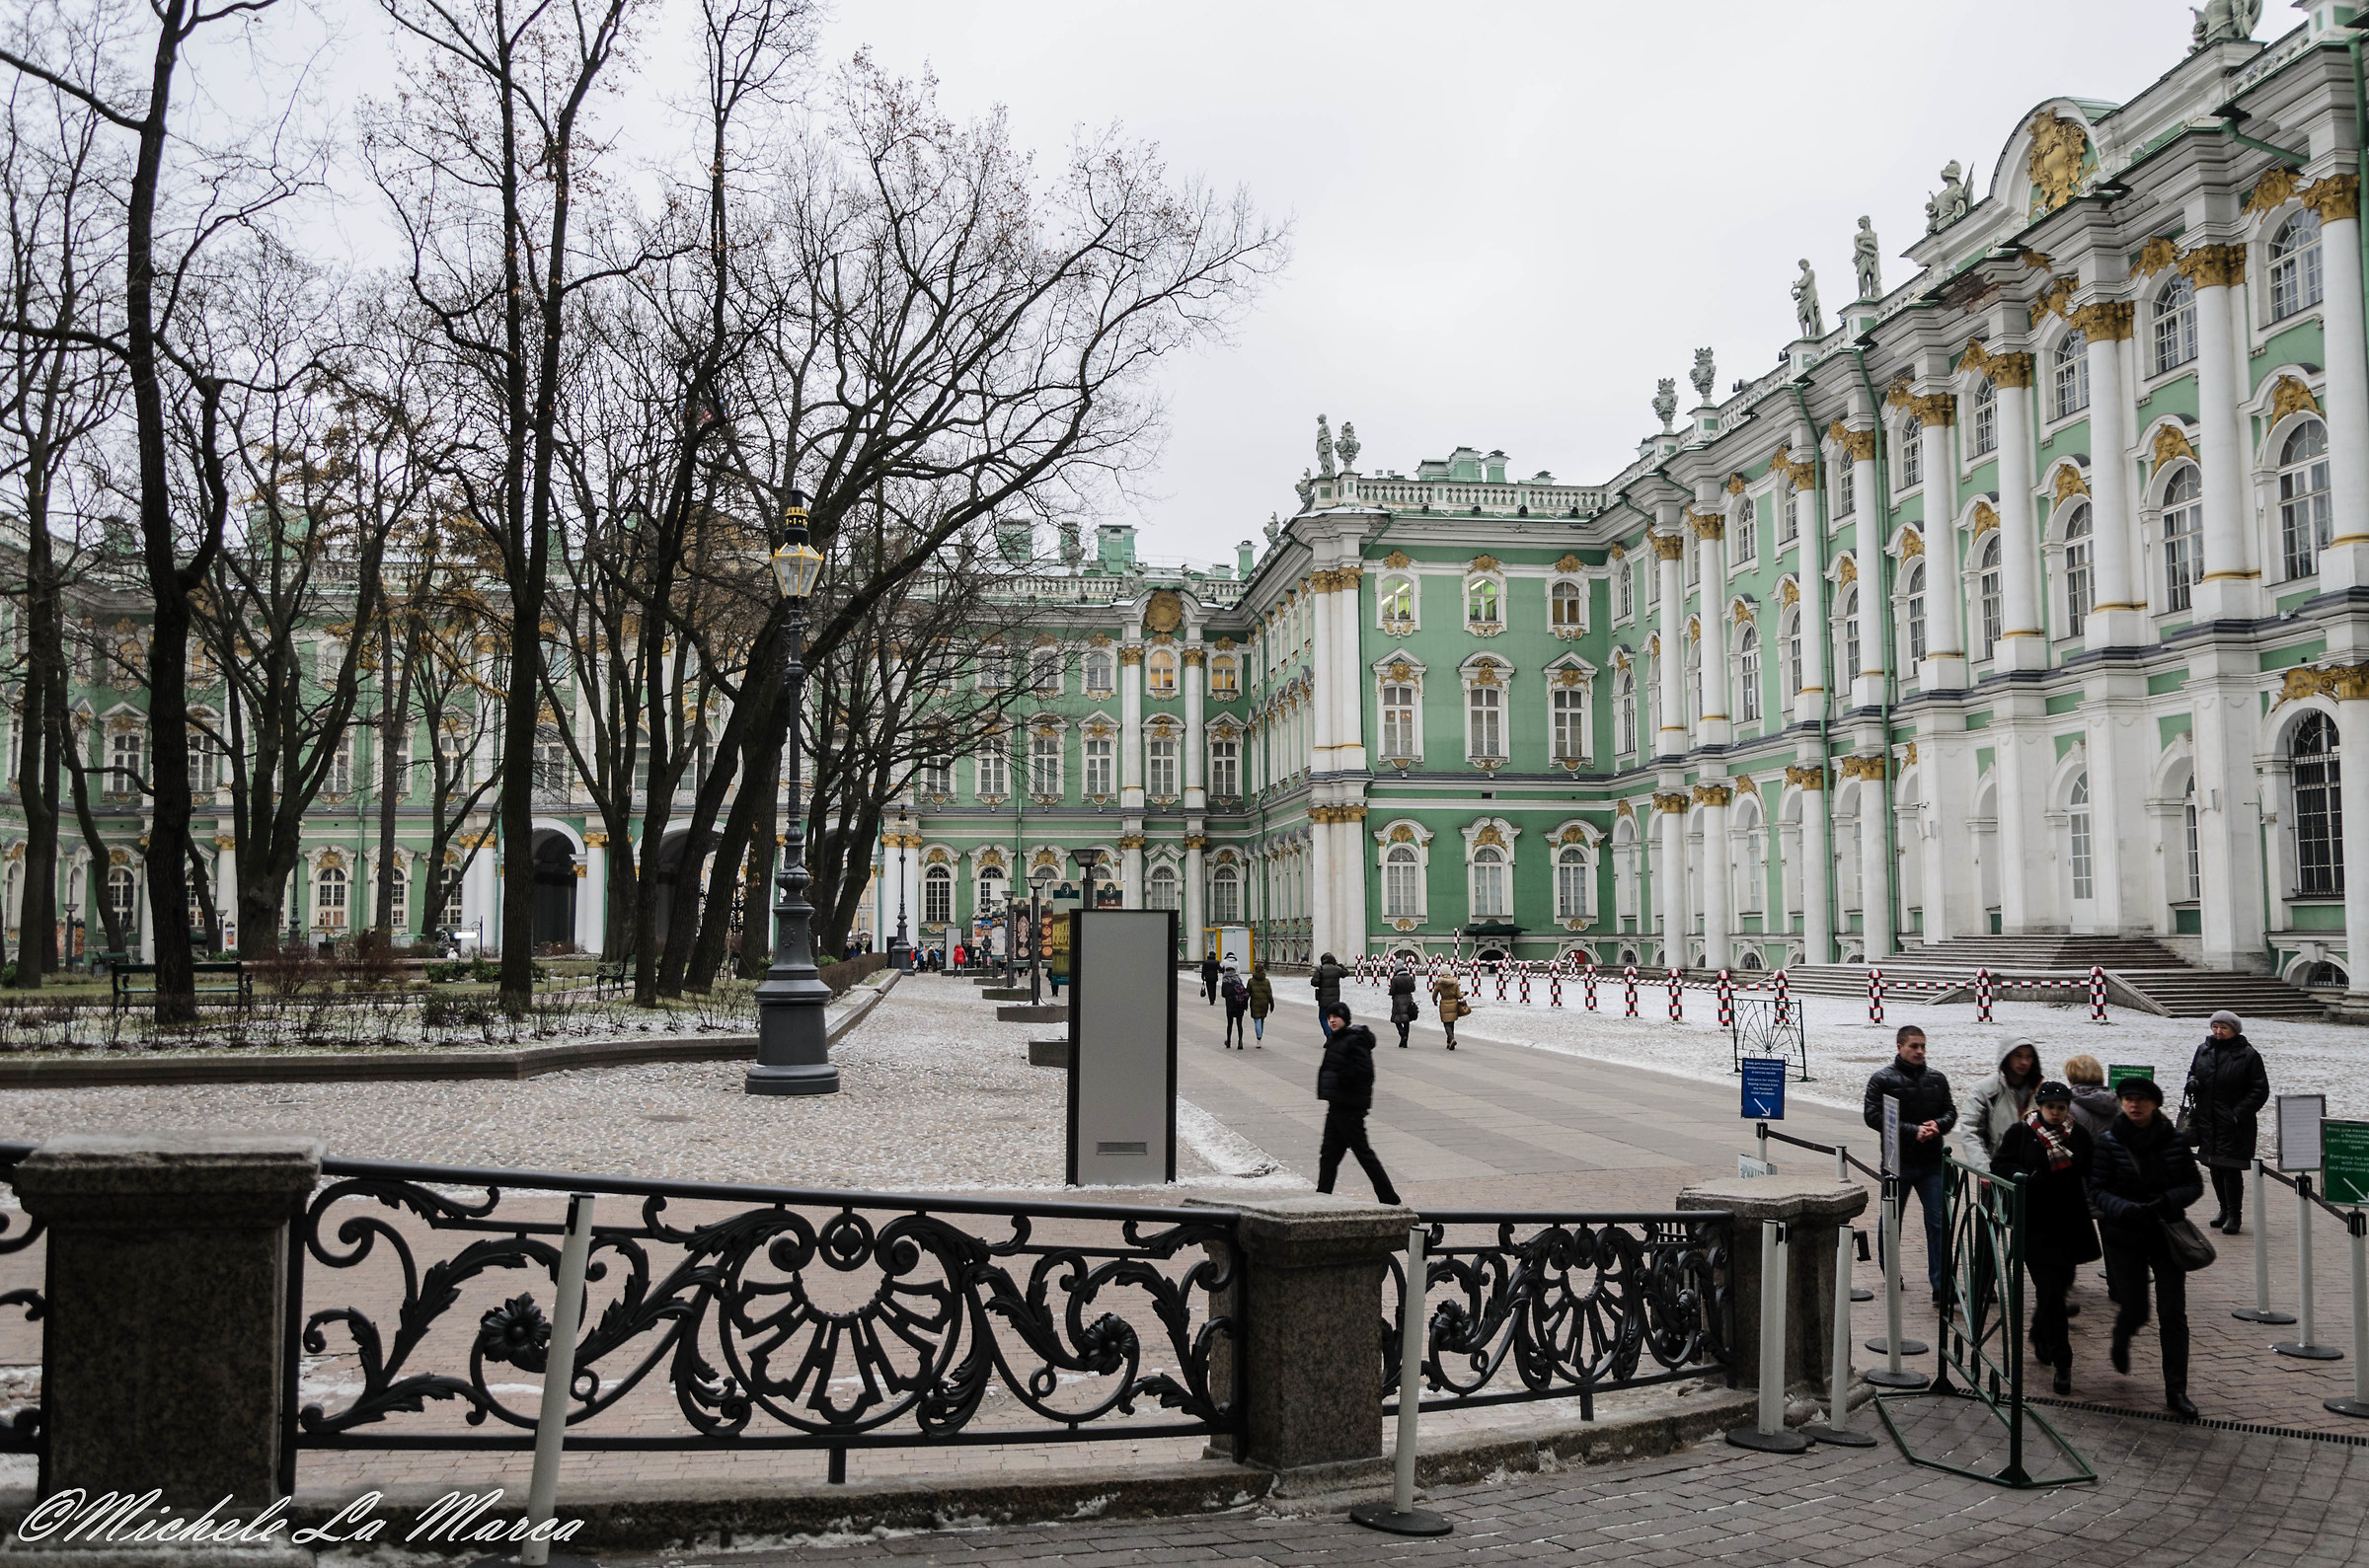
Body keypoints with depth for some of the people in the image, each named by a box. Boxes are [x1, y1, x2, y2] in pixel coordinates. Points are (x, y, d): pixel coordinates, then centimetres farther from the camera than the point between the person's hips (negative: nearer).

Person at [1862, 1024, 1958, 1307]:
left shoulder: (1937, 1078, 9)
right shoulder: (1882, 1079, -4)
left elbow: (1950, 1111, 13)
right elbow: (1872, 1115, -12)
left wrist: (1937, 1125, -11)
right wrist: (1913, 1131, -18)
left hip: (1932, 1162, 2)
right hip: (1898, 1162, -2)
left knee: (1939, 1222, -5)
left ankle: (1941, 1285, -4)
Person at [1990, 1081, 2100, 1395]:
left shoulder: (2079, 1134, 5)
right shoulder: (2020, 1133, -4)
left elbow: (2093, 1173, 9)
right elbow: (2000, 1166, -4)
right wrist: (2029, 1177, -21)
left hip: (2070, 1225, 3)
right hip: (2035, 1226, -3)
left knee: (2058, 1286, 13)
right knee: (2050, 1291, -7)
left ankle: (2040, 1336, 40)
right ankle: (2062, 1362, -2)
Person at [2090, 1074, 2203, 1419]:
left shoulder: (2173, 1140, -3)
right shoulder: (2109, 1142, -8)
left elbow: (2195, 1185, 1)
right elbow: (2097, 1190, -8)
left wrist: (2166, 1202, -19)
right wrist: (2127, 1210, -27)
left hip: (2166, 1233, 1)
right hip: (2124, 1237, -1)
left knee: (2173, 1314, -3)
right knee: (2135, 1311, 1)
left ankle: (2176, 1392, 5)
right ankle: (2121, 1338, 39)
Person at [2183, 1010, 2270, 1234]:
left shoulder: (2248, 1055, -6)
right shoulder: (2203, 1051, 9)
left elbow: (2260, 1090, -5)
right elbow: (2193, 1073, 23)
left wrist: (2239, 1113, -13)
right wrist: (2192, 1083, -1)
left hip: (2234, 1124, -5)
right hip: (2207, 1121, 5)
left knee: (2231, 1169, -7)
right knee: (2215, 1167, 12)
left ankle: (2234, 1215, 3)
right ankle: (2224, 1209, 25)